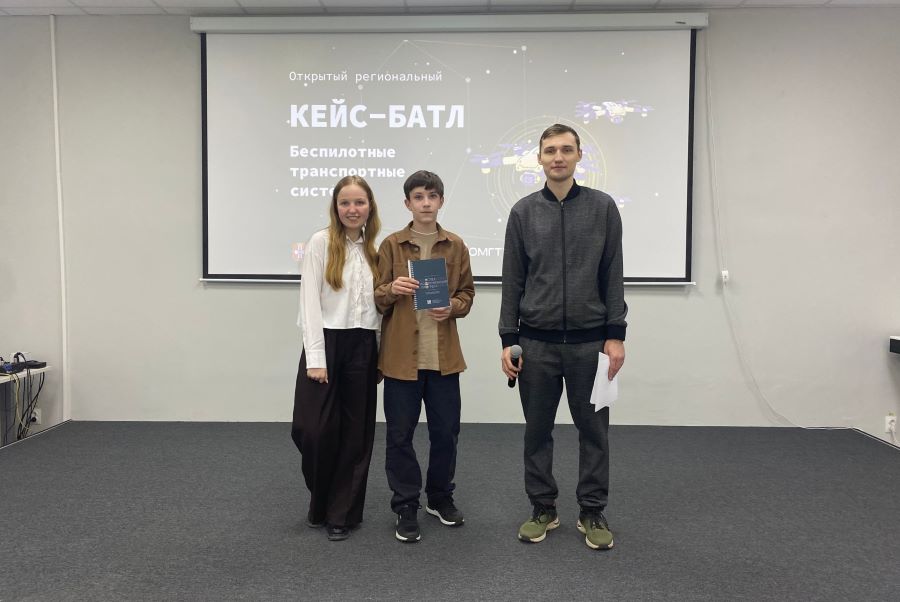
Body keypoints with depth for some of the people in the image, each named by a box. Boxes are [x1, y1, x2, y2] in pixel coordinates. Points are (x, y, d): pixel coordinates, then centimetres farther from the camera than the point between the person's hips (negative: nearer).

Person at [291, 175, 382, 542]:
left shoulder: (374, 249, 11)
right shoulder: (320, 243, -3)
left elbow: (378, 303, 12)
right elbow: (310, 302, -8)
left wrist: (380, 352, 6)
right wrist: (315, 357, -14)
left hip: (363, 347, 4)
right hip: (327, 342, -4)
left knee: (355, 434, 7)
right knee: (313, 429, -5)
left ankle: (342, 513, 21)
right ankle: (320, 503, 24)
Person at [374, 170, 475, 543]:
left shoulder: (455, 245, 6)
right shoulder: (391, 245, 1)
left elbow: (467, 293, 11)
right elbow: (376, 298, 3)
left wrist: (452, 308, -9)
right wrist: (392, 289, -18)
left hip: (444, 355, 2)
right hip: (401, 355, -1)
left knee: (446, 431, 9)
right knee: (400, 434, 4)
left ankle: (441, 497, 30)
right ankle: (406, 507, 19)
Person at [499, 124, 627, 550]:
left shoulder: (602, 207, 1)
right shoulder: (523, 212, 4)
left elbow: (613, 276, 0)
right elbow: (512, 281, 4)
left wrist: (615, 335, -5)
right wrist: (508, 340, 0)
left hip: (589, 340, -1)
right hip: (537, 342, 1)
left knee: (593, 429, 8)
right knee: (538, 430, 9)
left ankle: (592, 513, 23)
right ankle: (543, 509, 25)